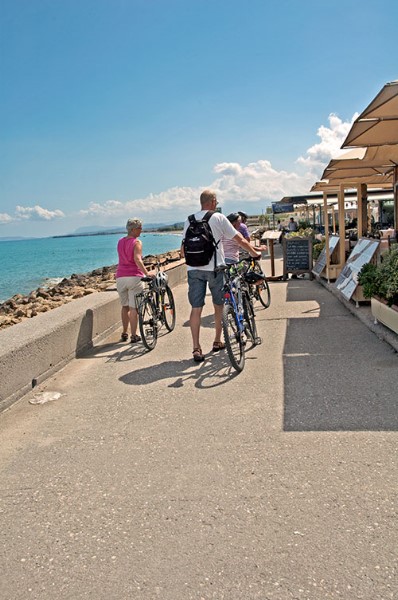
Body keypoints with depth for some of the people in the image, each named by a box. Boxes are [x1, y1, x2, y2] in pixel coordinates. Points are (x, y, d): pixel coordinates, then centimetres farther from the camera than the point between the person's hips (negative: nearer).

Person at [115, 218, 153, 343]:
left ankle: (124, 333, 22)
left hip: (120, 277, 6)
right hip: (134, 276, -6)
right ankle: (133, 335, 1)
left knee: (124, 306, 17)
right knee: (134, 307, -2)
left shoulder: (120, 242, 15)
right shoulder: (137, 242, -6)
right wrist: (146, 273, -27)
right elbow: (137, 259, -21)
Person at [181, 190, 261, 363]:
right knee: (219, 305, 15)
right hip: (215, 268, -2)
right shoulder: (219, 218, -1)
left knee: (196, 308, 1)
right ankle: (217, 342, 25)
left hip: (194, 269, 3)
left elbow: (183, 250, 12)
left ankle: (196, 348, -5)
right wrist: (254, 253, 13)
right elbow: (240, 240, 0)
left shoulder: (189, 220, 9)